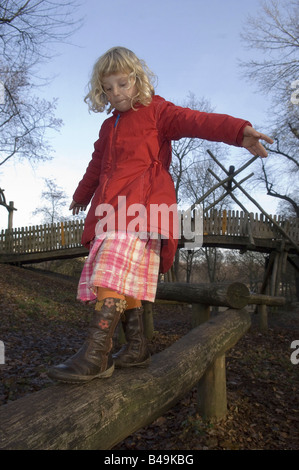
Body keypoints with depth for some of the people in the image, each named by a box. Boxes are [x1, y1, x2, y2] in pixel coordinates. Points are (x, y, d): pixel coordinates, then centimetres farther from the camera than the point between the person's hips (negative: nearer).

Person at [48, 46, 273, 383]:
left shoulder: (156, 111, 9)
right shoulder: (108, 127, 29)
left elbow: (197, 121, -8)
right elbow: (96, 166, 42)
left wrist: (239, 131, -26)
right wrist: (82, 195, 55)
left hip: (142, 203, -7)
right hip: (111, 208, 8)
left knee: (114, 269, -24)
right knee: (125, 278, 3)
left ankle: (96, 355, -26)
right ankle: (136, 348, 11)